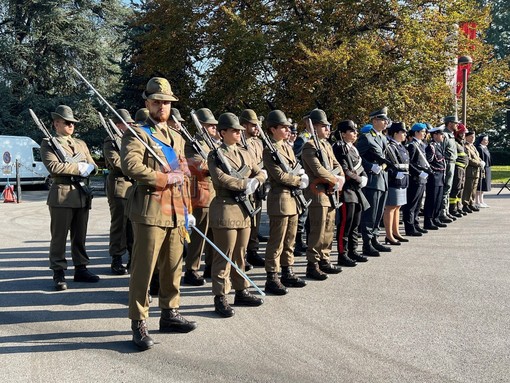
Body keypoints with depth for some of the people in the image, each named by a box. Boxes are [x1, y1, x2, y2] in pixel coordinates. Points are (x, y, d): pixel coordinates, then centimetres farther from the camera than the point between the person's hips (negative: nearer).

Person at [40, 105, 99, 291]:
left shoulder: (81, 143, 19)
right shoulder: (48, 143, 1)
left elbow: (93, 167, 14)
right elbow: (53, 167, -15)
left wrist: (86, 168, -7)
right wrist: (79, 167, -12)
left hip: (82, 195, 6)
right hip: (62, 195, -5)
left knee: (80, 237, 11)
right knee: (59, 237, 0)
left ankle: (81, 269, 20)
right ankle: (59, 274, 7)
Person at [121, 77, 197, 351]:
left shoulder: (176, 138, 20)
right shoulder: (137, 134, -4)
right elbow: (130, 166, -21)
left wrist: (188, 210, 18)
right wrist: (165, 179, -14)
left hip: (176, 213, 7)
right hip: (150, 212, -7)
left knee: (173, 267, 13)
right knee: (143, 269, -3)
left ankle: (170, 314, 27)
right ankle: (139, 324, 5)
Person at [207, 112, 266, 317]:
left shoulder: (244, 153, 16)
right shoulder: (215, 155, -5)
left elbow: (260, 173, 13)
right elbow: (221, 178, -20)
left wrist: (253, 183, -8)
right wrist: (245, 184, -17)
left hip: (244, 209, 7)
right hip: (225, 209, -7)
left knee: (240, 254, 14)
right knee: (224, 256, -3)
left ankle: (241, 292, 24)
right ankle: (220, 298, 4)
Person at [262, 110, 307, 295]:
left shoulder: (287, 147, 15)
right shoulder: (269, 150, -11)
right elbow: (279, 175, -18)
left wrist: (301, 178, 0)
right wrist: (299, 181, -9)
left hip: (293, 198, 9)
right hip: (280, 198, -9)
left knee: (290, 240, 15)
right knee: (276, 242, -4)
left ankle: (288, 273, 26)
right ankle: (272, 279, 3)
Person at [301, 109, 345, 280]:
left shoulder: (327, 145, 18)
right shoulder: (310, 146, -12)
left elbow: (336, 165, 17)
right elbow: (318, 170, -21)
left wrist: (341, 179, -3)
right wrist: (336, 180, -10)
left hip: (330, 193, 9)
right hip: (318, 194, -9)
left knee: (329, 230, 14)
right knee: (318, 232, -7)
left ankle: (324, 261, 24)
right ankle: (312, 265, 1)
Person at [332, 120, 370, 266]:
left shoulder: (353, 148, 17)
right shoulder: (339, 149, -12)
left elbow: (360, 168, 19)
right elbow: (344, 171, -19)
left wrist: (364, 177, 0)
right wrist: (359, 180, -10)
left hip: (356, 190, 10)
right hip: (346, 191, -9)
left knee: (355, 224, 14)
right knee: (345, 224, -6)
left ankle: (353, 251, 24)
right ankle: (342, 255, 1)